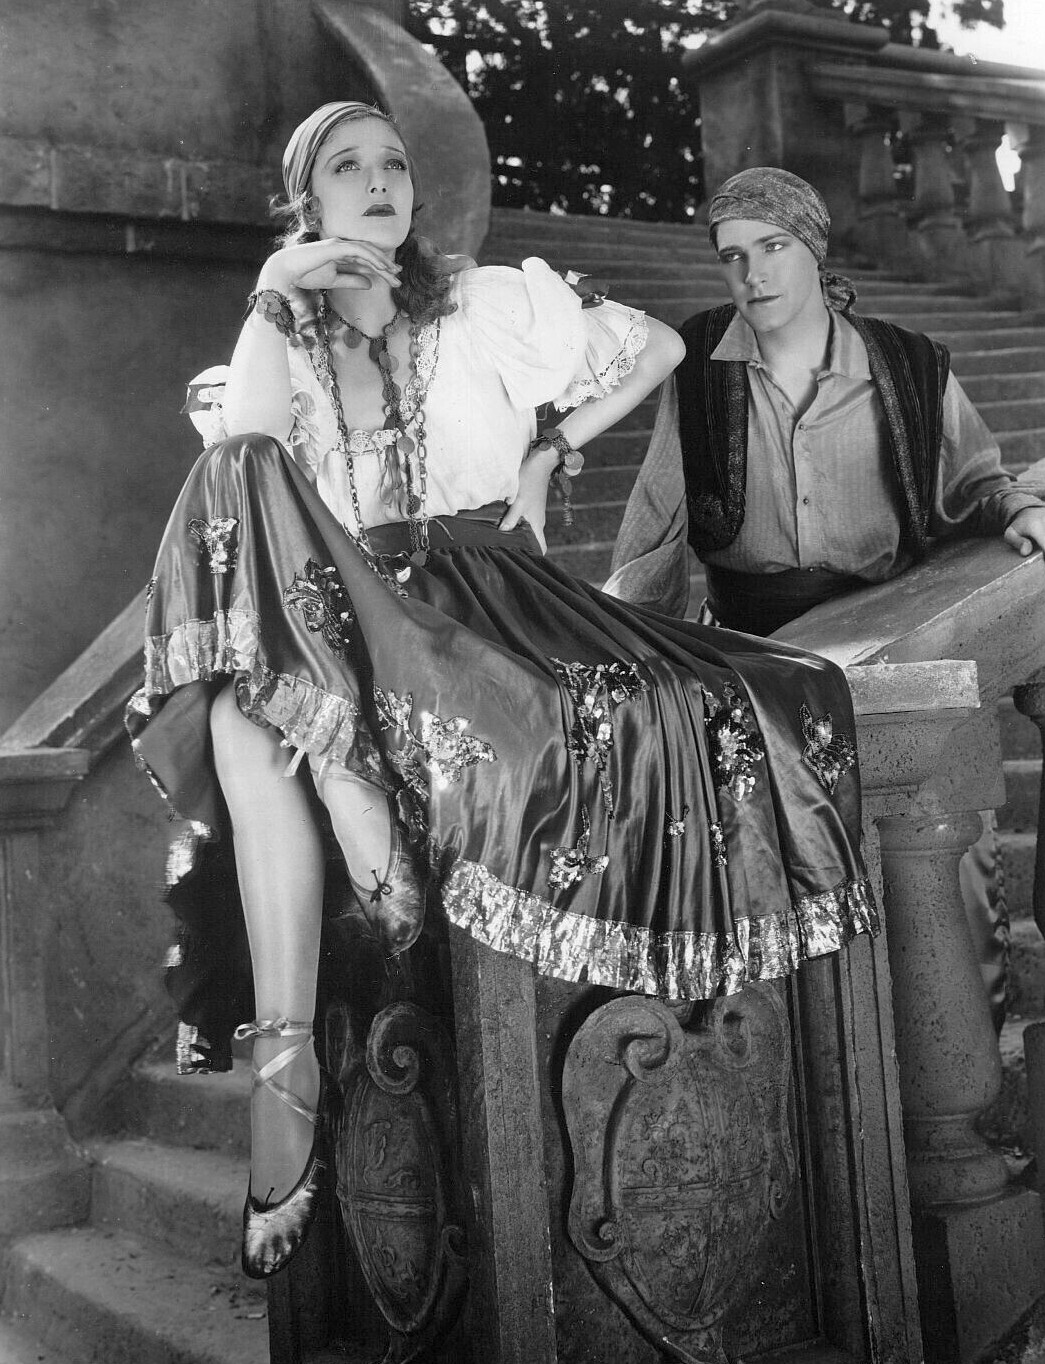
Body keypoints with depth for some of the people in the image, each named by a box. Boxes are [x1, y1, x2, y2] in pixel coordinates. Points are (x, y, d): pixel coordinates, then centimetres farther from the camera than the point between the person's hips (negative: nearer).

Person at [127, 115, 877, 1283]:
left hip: (477, 595, -1)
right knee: (248, 707, -35)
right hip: (331, 610, 1)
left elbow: (656, 346, 16)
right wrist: (274, 303, -9)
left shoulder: (488, 305, 10)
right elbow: (238, 465, -6)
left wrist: (546, 451, 8)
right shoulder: (278, 333, 14)